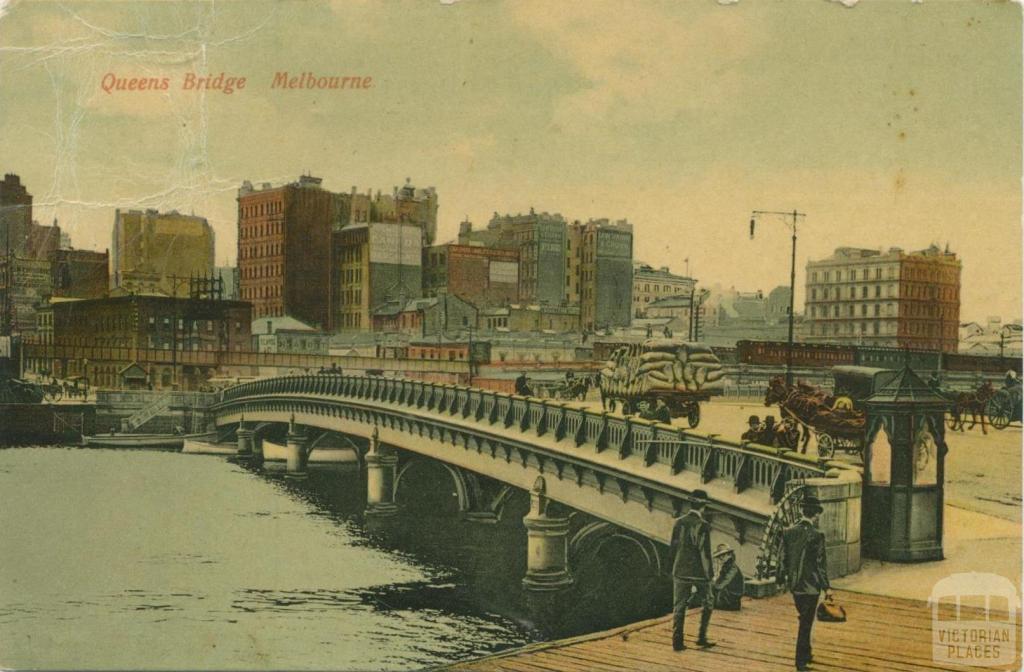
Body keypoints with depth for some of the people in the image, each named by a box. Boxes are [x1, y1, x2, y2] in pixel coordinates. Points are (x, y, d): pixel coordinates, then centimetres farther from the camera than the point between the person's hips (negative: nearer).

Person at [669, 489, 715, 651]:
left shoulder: (678, 522, -1)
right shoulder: (703, 525, -14)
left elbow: (672, 548, 4)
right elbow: (705, 553, -14)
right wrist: (709, 574, -5)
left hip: (680, 571, 4)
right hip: (699, 571, -3)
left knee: (679, 606, 8)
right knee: (707, 602, 17)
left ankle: (677, 641, 7)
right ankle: (702, 637, 16)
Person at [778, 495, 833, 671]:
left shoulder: (788, 532, -2)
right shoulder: (816, 536, -17)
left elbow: (783, 558, 3)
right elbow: (821, 564, -14)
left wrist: (781, 579, 13)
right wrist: (827, 587, -6)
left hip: (793, 584, 5)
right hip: (810, 585, -5)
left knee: (804, 620, 23)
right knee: (806, 623, 5)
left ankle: (806, 654, 34)